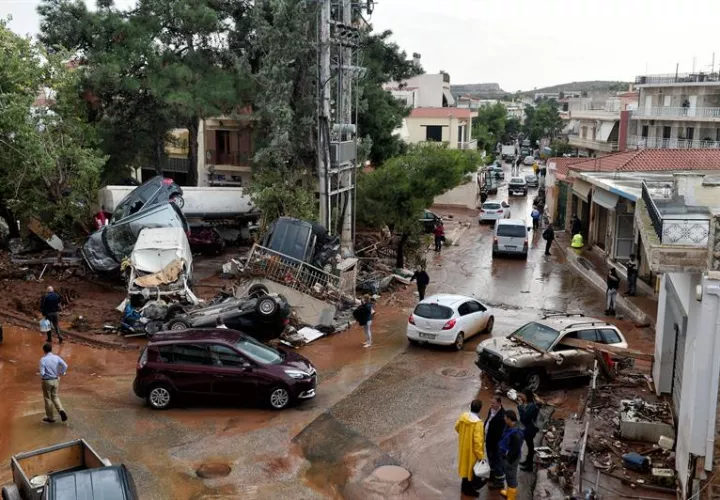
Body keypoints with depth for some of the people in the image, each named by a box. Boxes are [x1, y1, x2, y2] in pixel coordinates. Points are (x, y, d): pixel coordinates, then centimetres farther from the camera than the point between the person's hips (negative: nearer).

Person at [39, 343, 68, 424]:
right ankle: (61, 410, -4)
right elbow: (65, 365, -12)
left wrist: (41, 376, 3)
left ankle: (51, 418, 21)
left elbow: (42, 373, -20)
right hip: (55, 380, 4)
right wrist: (61, 373, 5)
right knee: (55, 397, 20)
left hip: (47, 381, -4)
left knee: (48, 399, 11)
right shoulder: (56, 357, -4)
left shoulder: (43, 360, -17)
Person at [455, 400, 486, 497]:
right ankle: (469, 489, 31)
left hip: (463, 446, 7)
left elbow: (457, 427, 8)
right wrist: (480, 455, -19)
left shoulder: (463, 416, -10)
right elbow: (478, 441, -29)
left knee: (466, 465, 25)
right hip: (472, 449, -7)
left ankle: (465, 485, 43)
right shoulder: (478, 423, -32)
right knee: (473, 468, 14)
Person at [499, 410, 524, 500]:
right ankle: (510, 492, 46)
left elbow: (516, 450, -27)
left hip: (511, 458, -10)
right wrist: (504, 454, 17)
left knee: (511, 477, 7)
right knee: (509, 475, 27)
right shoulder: (509, 427, -3)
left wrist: (509, 460, -18)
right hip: (506, 456, 10)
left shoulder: (516, 433, -33)